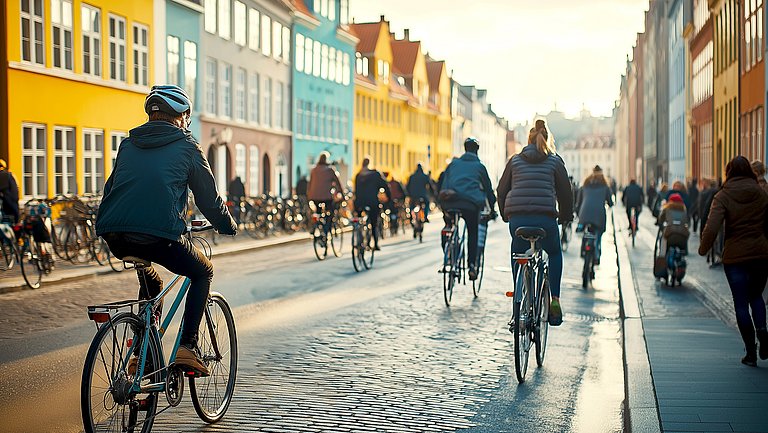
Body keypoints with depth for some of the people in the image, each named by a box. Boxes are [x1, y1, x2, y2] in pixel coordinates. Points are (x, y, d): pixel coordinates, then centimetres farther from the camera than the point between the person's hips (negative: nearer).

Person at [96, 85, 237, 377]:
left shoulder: (129, 144, 22)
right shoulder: (186, 146, 8)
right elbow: (208, 197, 12)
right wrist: (229, 226, 29)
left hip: (114, 237, 5)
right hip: (158, 235, -5)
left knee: (151, 283, 33)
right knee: (203, 272, 21)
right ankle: (187, 348, 8)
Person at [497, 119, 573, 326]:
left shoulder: (515, 160, 14)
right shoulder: (555, 161, 10)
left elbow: (501, 190, 15)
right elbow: (565, 191, 11)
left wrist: (505, 214, 28)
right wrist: (566, 216, 25)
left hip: (517, 218, 1)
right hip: (545, 217, -1)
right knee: (554, 254, 24)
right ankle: (553, 299, 9)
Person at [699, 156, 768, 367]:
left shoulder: (723, 196, -7)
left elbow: (712, 226, -17)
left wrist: (703, 248, -4)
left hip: (735, 256, -2)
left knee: (741, 303, 5)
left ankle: (751, 352, 6)